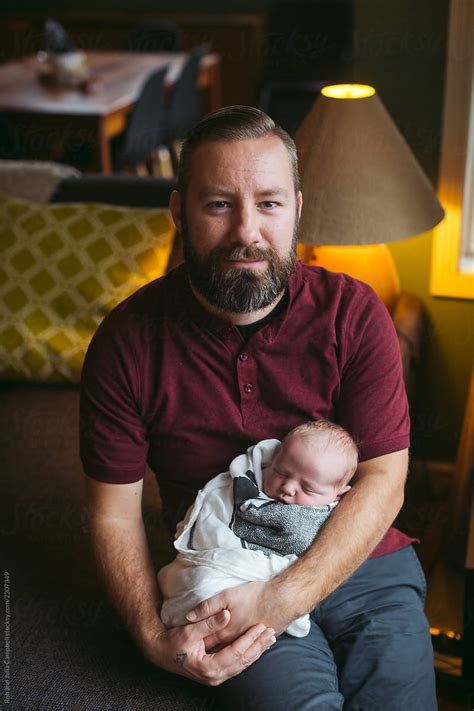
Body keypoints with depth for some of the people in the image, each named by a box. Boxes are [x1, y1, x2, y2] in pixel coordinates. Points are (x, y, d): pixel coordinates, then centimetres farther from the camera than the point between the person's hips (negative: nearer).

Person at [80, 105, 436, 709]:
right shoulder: (126, 342, -8)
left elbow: (384, 478, -9)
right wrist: (154, 636, -18)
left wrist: (280, 599, -20)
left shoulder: (353, 314, -8)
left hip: (361, 563, 2)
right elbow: (114, 511, -3)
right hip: (228, 583, -1)